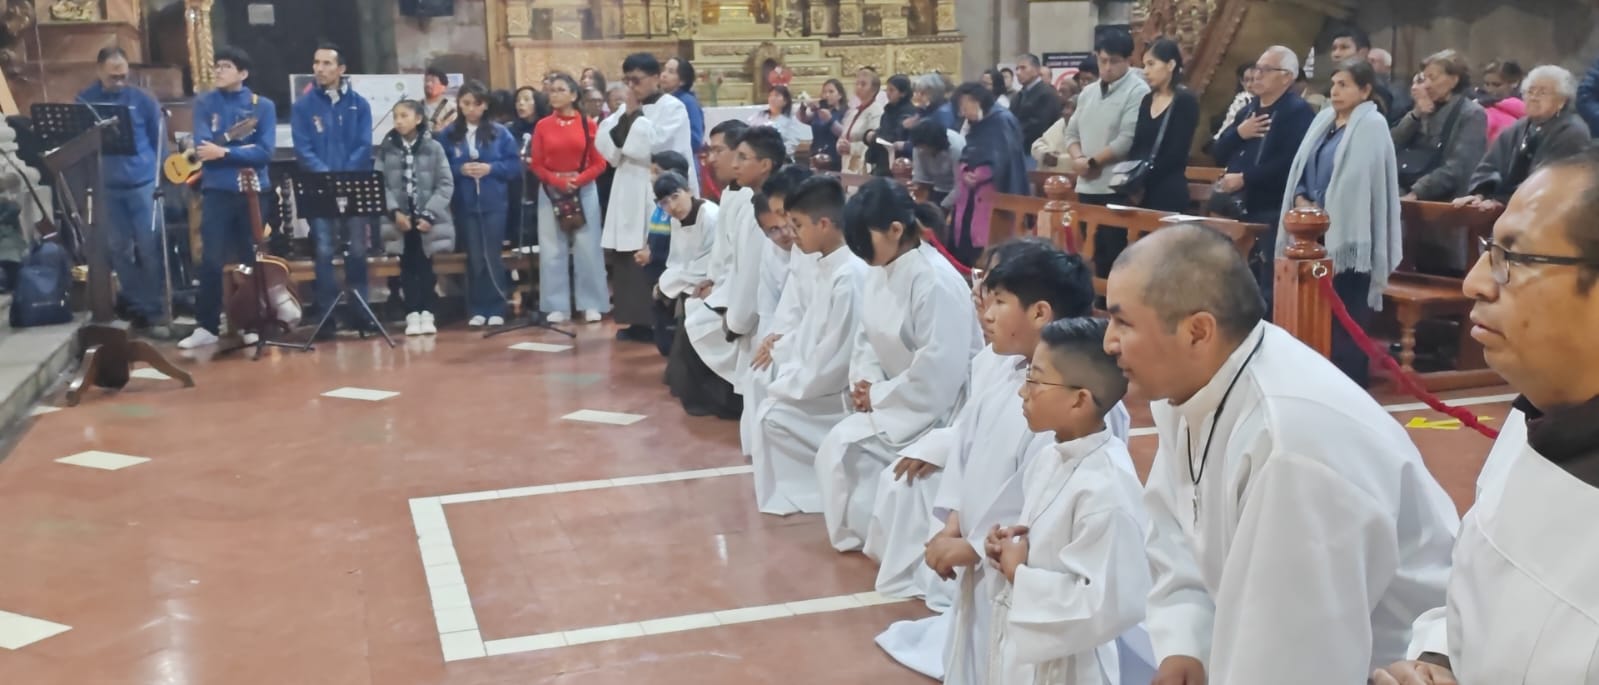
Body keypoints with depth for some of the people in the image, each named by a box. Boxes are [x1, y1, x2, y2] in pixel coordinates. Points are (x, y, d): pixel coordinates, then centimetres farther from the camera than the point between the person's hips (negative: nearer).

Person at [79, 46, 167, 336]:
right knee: (119, 250, 8)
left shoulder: (143, 100, -1)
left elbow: (159, 141, 5)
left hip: (143, 184, -2)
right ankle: (138, 308, 18)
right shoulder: (85, 101, 3)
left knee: (150, 249, -2)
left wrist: (160, 176, 2)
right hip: (107, 187, 2)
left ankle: (156, 312, 6)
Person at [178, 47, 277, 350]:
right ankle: (206, 326, 2)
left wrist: (224, 152, -15)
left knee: (251, 259, 7)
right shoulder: (204, 103, 6)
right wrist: (243, 149, -14)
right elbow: (203, 146, -8)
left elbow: (265, 152, -9)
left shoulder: (262, 106, 3)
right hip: (217, 191, 0)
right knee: (211, 260, -3)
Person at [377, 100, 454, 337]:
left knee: (425, 265, 5)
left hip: (427, 218, -1)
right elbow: (379, 183, -1)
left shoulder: (433, 148, 0)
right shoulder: (387, 148, 4)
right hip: (399, 217, 1)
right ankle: (412, 315, 7)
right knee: (407, 266, 4)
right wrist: (395, 211, -13)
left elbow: (446, 184, -3)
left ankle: (427, 314, 10)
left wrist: (430, 214, -11)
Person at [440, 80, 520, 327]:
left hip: (493, 203, -1)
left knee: (492, 256, -1)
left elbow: (515, 166, 0)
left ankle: (496, 310, 6)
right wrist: (460, 169, -13)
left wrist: (490, 168, -13)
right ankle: (477, 310, 11)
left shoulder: (500, 133, 2)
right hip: (465, 204, 1)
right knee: (474, 258, 5)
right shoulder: (448, 135, 4)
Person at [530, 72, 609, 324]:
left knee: (586, 247, 0)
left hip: (584, 191, -1)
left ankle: (592, 304, 8)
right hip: (550, 192, 1)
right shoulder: (542, 126, 3)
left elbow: (599, 162, 0)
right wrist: (557, 181, -13)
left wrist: (579, 179, -15)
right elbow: (536, 164, 2)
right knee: (553, 249, 2)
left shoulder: (588, 124, 0)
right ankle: (558, 306, 8)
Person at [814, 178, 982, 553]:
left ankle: (862, 533, 5)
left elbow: (937, 374, -27)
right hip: (896, 397, 9)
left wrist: (879, 395, -17)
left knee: (847, 448, -17)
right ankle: (855, 530, 12)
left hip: (938, 404, -9)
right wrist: (864, 382, -9)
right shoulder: (880, 271, 3)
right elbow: (868, 337, 11)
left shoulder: (936, 282, -26)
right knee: (836, 446, -6)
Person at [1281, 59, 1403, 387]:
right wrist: (1301, 199, -4)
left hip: (1348, 233, -7)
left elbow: (1358, 182, -15)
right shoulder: (1324, 120, 15)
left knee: (1346, 314, -3)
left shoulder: (1372, 125, -6)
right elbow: (1301, 167, 13)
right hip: (1315, 230, 7)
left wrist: (1324, 211, -14)